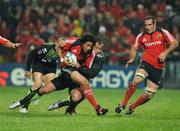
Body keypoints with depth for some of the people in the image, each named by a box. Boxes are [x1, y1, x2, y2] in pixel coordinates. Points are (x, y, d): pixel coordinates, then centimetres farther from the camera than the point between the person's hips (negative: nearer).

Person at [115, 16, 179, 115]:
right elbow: (134, 48, 17)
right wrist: (132, 59, -1)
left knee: (149, 95, -1)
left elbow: (174, 43, 0)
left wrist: (165, 52, -14)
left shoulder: (163, 32, -1)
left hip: (158, 68, 0)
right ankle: (123, 104, -18)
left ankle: (132, 107, 23)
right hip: (146, 62, 0)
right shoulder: (141, 36, 4)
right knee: (136, 81, -31)